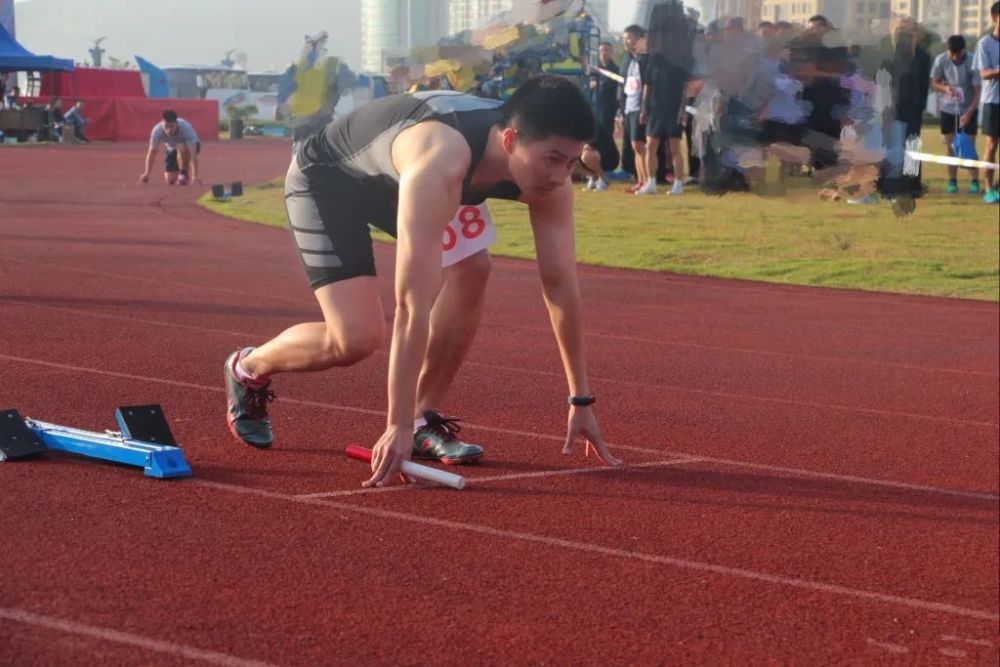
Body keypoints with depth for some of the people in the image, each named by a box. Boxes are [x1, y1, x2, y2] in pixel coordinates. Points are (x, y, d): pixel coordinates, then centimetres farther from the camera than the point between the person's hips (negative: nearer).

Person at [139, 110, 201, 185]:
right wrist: (146, 173, -34)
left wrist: (194, 176, -50)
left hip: (190, 145, -3)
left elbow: (192, 154, -43)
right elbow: (152, 152, -25)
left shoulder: (186, 129, -38)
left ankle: (183, 173, -15)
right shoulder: (157, 130, -30)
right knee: (170, 180, -10)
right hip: (172, 149, 3)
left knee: (181, 147, -39)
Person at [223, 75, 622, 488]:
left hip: (390, 181, 7)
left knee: (471, 269, -13)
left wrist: (581, 402, -13)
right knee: (356, 338, -18)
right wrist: (397, 425, -44)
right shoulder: (439, 162, -44)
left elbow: (560, 285, -14)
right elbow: (413, 305, -45)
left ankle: (425, 421, 3)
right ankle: (248, 369, 12)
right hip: (326, 179, -7)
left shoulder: (546, 167, -23)